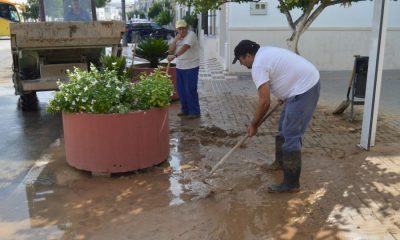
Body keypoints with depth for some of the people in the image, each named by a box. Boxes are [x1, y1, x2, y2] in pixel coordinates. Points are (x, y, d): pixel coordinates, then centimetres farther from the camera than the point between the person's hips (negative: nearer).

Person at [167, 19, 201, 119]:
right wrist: (176, 40, -11)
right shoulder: (177, 38, 11)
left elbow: (185, 47, -30)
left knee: (190, 90, -7)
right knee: (181, 89, 10)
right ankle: (185, 110, 24)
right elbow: (170, 51, 2)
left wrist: (174, 56, -43)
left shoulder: (191, 35, -13)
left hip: (191, 67, -7)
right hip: (180, 67, 7)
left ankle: (195, 112, 4)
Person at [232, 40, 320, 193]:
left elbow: (264, 102, -20)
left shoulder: (258, 66, -17)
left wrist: (253, 125, -8)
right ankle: (281, 162, 40)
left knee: (290, 136, -9)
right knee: (284, 128, 23)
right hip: (308, 82, 11)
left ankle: (291, 184, -4)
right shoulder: (265, 51, 14)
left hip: (303, 89, -11)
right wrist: (283, 95, 34)